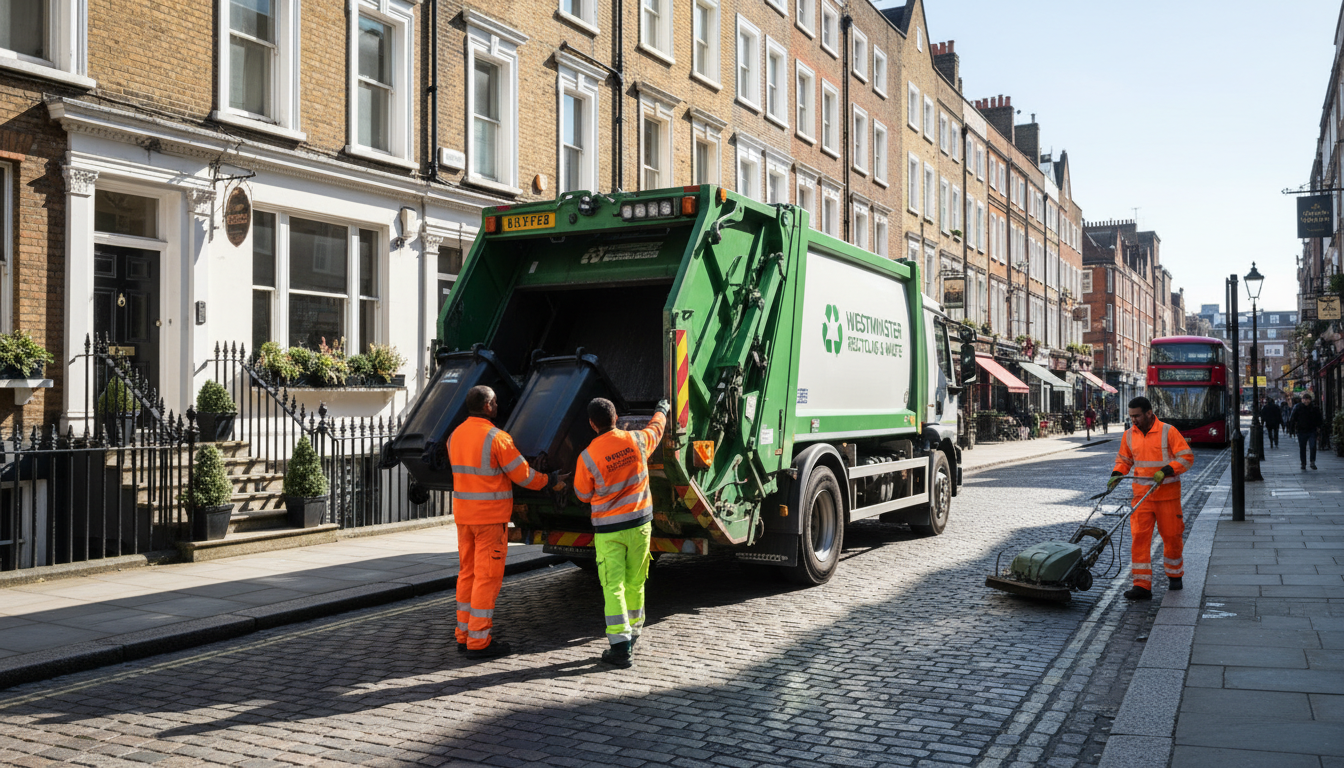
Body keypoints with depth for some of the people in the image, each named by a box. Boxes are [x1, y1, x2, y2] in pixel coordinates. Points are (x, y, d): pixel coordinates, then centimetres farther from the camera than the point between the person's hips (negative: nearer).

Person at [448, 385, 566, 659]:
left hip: (463, 514, 8)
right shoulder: (496, 438, -16)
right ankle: (479, 641, 1)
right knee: (487, 576, -2)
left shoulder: (455, 436, 7)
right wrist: (550, 482, 5)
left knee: (467, 573, 14)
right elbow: (522, 474, -12)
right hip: (490, 516, -8)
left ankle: (464, 634, 21)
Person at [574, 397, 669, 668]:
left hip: (608, 529, -4)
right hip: (640, 523, 4)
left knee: (613, 586, -1)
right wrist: (663, 409, 38)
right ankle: (632, 635, 31)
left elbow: (583, 494, -1)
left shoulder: (587, 457, -15)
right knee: (635, 583, 16)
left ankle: (620, 647, -5)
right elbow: (656, 427, 18)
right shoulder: (636, 441, -6)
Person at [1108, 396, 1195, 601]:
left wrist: (1166, 471, -24)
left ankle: (1174, 575, 34)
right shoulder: (1129, 435, 5)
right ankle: (1142, 586, -7)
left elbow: (1187, 457, -10)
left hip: (1167, 494, -3)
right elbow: (1124, 459, 17)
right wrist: (1117, 475, -2)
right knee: (1139, 537, -7)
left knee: (1171, 536, 9)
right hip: (1141, 495, 3)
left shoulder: (1168, 432, -9)